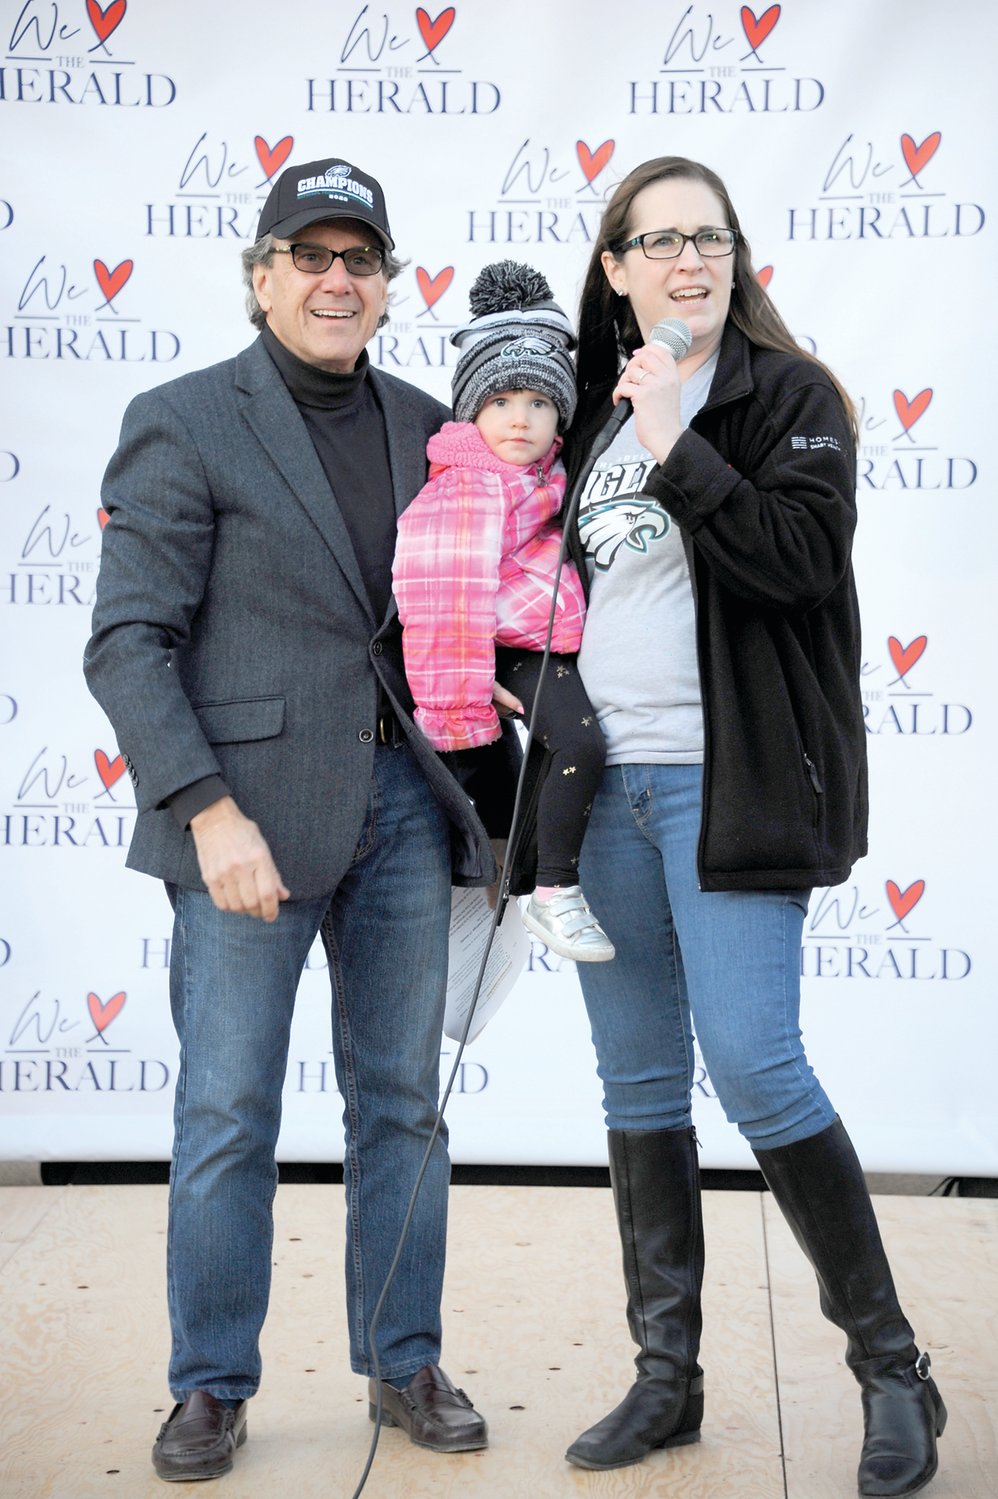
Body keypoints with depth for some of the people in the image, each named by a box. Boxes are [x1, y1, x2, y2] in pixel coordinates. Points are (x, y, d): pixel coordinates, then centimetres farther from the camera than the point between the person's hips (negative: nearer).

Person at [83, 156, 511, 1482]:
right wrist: (211, 811, -16)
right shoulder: (183, 423, -2)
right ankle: (212, 1387, 20)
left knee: (402, 1100, 11)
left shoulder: (425, 427, 12)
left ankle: (405, 1365, 26)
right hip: (254, 807, -4)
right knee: (229, 1112, 3)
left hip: (404, 800, 5)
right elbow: (128, 641, -8)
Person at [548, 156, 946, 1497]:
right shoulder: (596, 409, 16)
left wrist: (679, 451, -16)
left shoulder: (790, 396, 0)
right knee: (639, 1086, 8)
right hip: (601, 784, 6)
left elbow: (807, 561, -16)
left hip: (725, 779, -6)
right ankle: (666, 1378, 20)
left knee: (755, 1069, -12)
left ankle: (893, 1367, 6)